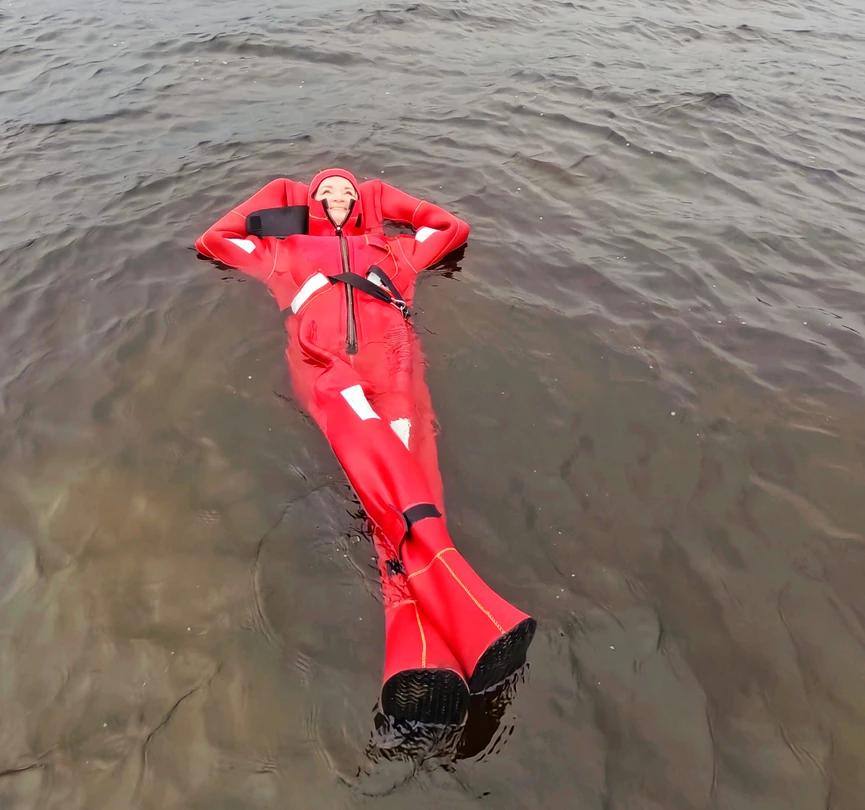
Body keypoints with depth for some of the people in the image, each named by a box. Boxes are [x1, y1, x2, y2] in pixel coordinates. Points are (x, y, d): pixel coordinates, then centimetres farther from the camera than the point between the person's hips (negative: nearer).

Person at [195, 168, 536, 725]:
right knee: (366, 437, -38)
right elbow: (212, 241, 44)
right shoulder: (285, 251, 39)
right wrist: (274, 197, 46)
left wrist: (385, 198, 50)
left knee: (402, 456, -32)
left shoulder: (392, 248, 40)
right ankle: (462, 603, -55)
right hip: (322, 358, -1)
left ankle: (419, 653, -54)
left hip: (388, 351, 1)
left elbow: (454, 228, 49)